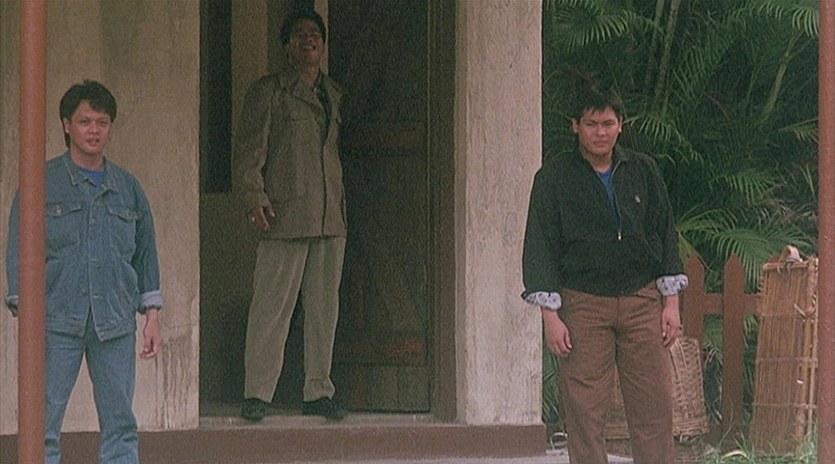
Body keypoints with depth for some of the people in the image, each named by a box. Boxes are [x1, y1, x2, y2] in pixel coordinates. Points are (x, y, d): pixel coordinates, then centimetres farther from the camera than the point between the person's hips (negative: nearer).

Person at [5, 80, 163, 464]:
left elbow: (146, 255, 18)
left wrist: (152, 317, 12)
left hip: (115, 324, 3)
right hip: (57, 320, -3)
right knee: (44, 422, -4)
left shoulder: (127, 187, 13)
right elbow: (19, 250, 0)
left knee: (120, 423, 3)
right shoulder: (42, 183, 2)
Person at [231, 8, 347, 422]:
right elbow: (248, 150, -4)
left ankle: (318, 392, 12)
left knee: (324, 307, 6)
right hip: (284, 216, -6)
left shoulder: (333, 94, 19)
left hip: (329, 217, 6)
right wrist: (253, 197, -17)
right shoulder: (268, 92, 1)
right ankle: (257, 393, -4)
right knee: (272, 305, -7)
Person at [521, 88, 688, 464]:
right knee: (584, 408, -4)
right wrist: (550, 315, -7)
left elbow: (666, 235, 14)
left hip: (642, 300, 2)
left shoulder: (643, 171, 9)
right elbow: (540, 246, 0)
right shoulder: (554, 177, 1)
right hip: (583, 305, -2)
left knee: (654, 405, -2)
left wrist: (671, 302, 8)